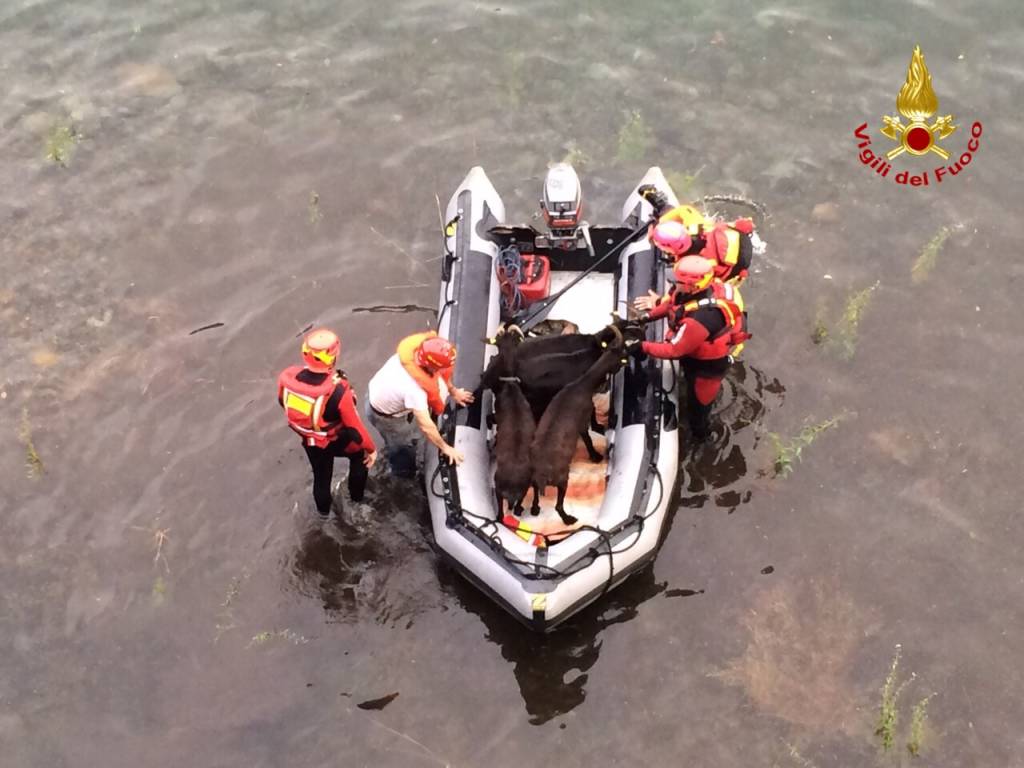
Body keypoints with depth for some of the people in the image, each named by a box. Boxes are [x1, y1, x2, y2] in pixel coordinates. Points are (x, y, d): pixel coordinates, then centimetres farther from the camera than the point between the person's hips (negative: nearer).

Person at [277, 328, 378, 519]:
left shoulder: (287, 377, -28)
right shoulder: (338, 391, -41)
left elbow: (283, 402, -3)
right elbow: (354, 427, -27)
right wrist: (371, 449, -8)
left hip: (309, 441, 4)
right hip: (336, 442, -4)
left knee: (321, 475, 32)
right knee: (360, 454, 33)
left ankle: (323, 510, 59)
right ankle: (356, 496, 52)